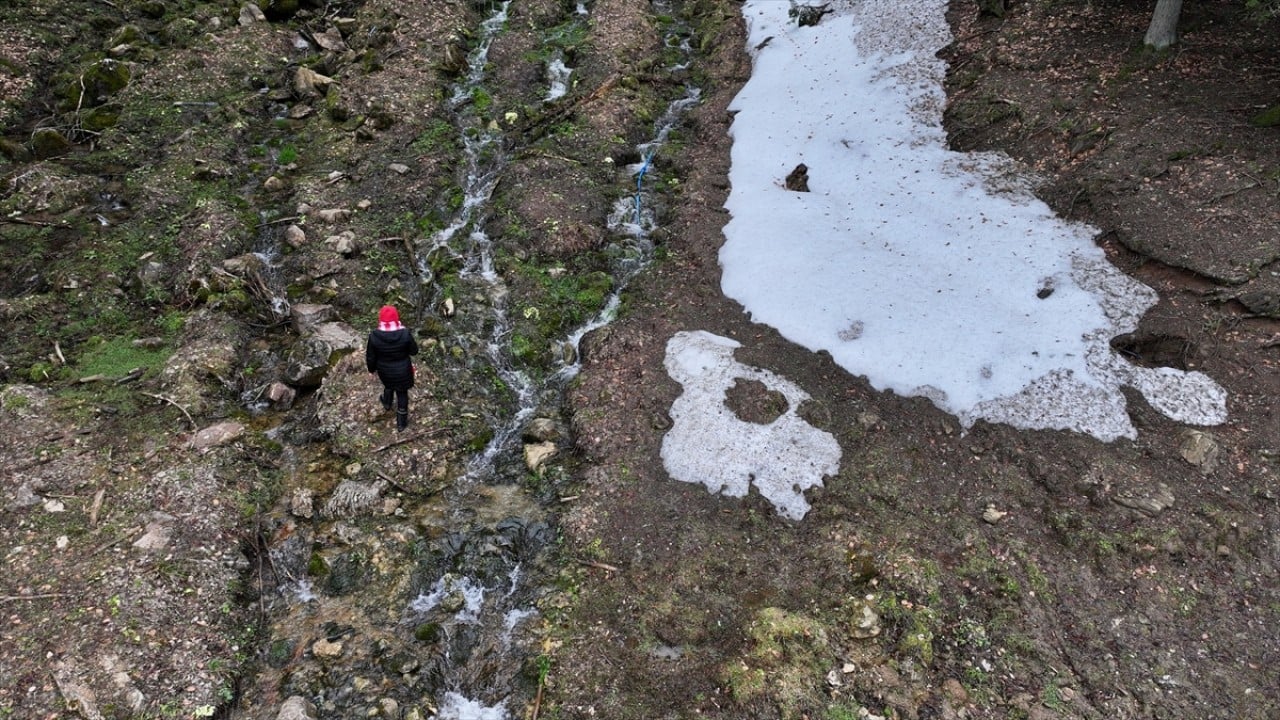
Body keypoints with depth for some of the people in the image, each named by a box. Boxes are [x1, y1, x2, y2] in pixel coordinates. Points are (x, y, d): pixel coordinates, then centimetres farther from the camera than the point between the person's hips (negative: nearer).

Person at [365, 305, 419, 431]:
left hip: (384, 371, 2)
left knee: (388, 385, 35)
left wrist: (372, 368, 10)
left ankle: (387, 403, 64)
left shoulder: (374, 336, -24)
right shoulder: (405, 334, -28)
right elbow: (414, 351, -12)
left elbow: (370, 357, -9)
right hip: (402, 371, -2)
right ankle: (401, 422, 35)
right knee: (402, 394, 20)